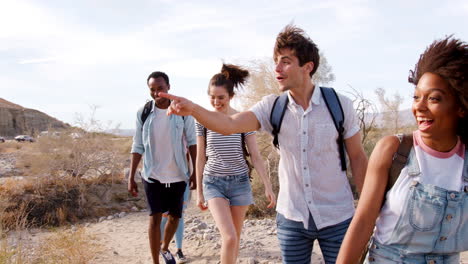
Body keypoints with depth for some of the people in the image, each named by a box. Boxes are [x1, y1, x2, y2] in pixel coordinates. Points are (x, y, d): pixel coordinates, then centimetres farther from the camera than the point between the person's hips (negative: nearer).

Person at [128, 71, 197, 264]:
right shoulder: (143, 113, -3)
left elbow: (192, 142, -1)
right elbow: (138, 147, 2)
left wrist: (196, 172, -5)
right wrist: (131, 177, 0)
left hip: (177, 175, 1)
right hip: (152, 175, 0)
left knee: (175, 216, 13)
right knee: (155, 218, 0)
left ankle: (165, 248, 41)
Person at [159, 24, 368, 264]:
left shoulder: (340, 105, -10)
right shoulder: (272, 107, -6)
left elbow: (357, 158, -2)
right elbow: (229, 125, -19)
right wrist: (192, 109, -37)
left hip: (337, 219, -1)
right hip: (291, 217, 2)